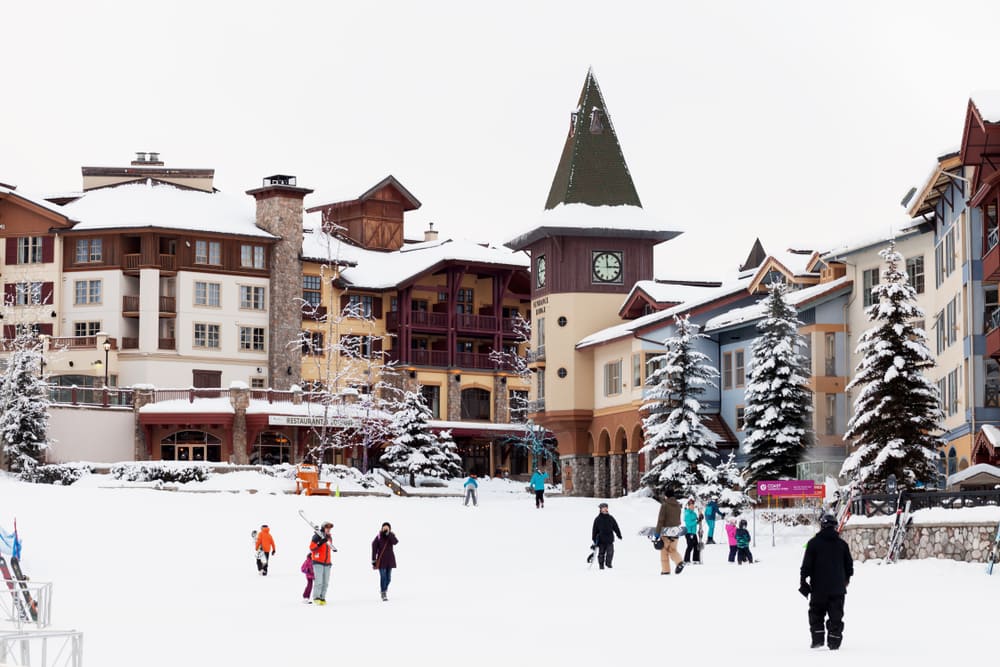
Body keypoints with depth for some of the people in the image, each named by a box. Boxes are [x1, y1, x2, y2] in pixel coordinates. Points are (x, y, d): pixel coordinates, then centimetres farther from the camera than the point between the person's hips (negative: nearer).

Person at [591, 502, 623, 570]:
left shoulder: (610, 518, 9)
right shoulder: (597, 519, 3)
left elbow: (616, 527, 14)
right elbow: (595, 530, 5)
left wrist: (619, 535, 9)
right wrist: (594, 539, 2)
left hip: (610, 539, 1)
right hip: (601, 539, -1)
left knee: (610, 552, -10)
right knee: (601, 553, 3)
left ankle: (608, 563, 5)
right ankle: (601, 565, 14)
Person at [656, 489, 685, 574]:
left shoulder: (664, 505, -12)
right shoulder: (678, 505, 6)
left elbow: (660, 520, -14)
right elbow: (678, 519, 13)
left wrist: (657, 533, -12)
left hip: (666, 530, -5)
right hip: (675, 531, 5)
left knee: (664, 551, 6)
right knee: (672, 549, 13)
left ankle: (665, 570, 6)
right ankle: (680, 562, -13)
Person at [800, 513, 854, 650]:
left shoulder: (814, 543, -6)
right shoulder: (842, 544, 3)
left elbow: (806, 565, -7)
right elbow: (849, 565, 12)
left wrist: (803, 581, 0)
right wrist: (846, 579, 28)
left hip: (818, 587, -2)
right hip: (838, 588, 2)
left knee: (816, 614, 11)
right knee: (836, 616, 5)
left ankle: (817, 639, 5)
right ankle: (834, 642, 1)